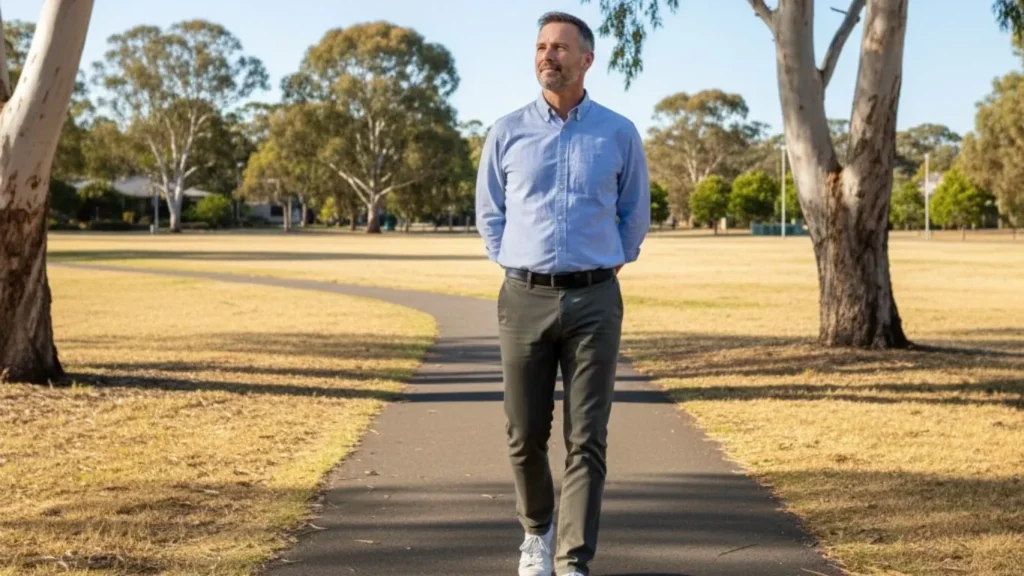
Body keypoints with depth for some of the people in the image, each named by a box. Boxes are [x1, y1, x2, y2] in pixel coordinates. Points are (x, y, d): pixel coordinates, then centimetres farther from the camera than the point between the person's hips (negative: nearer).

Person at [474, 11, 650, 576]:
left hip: (593, 301, -1)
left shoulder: (619, 134, 3)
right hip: (524, 300, 1)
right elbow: (490, 214, 13)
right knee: (525, 435, 8)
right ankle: (537, 530, 34)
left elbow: (634, 216, 15)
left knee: (586, 440, -5)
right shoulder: (507, 132, 4)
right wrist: (517, 268, 7)